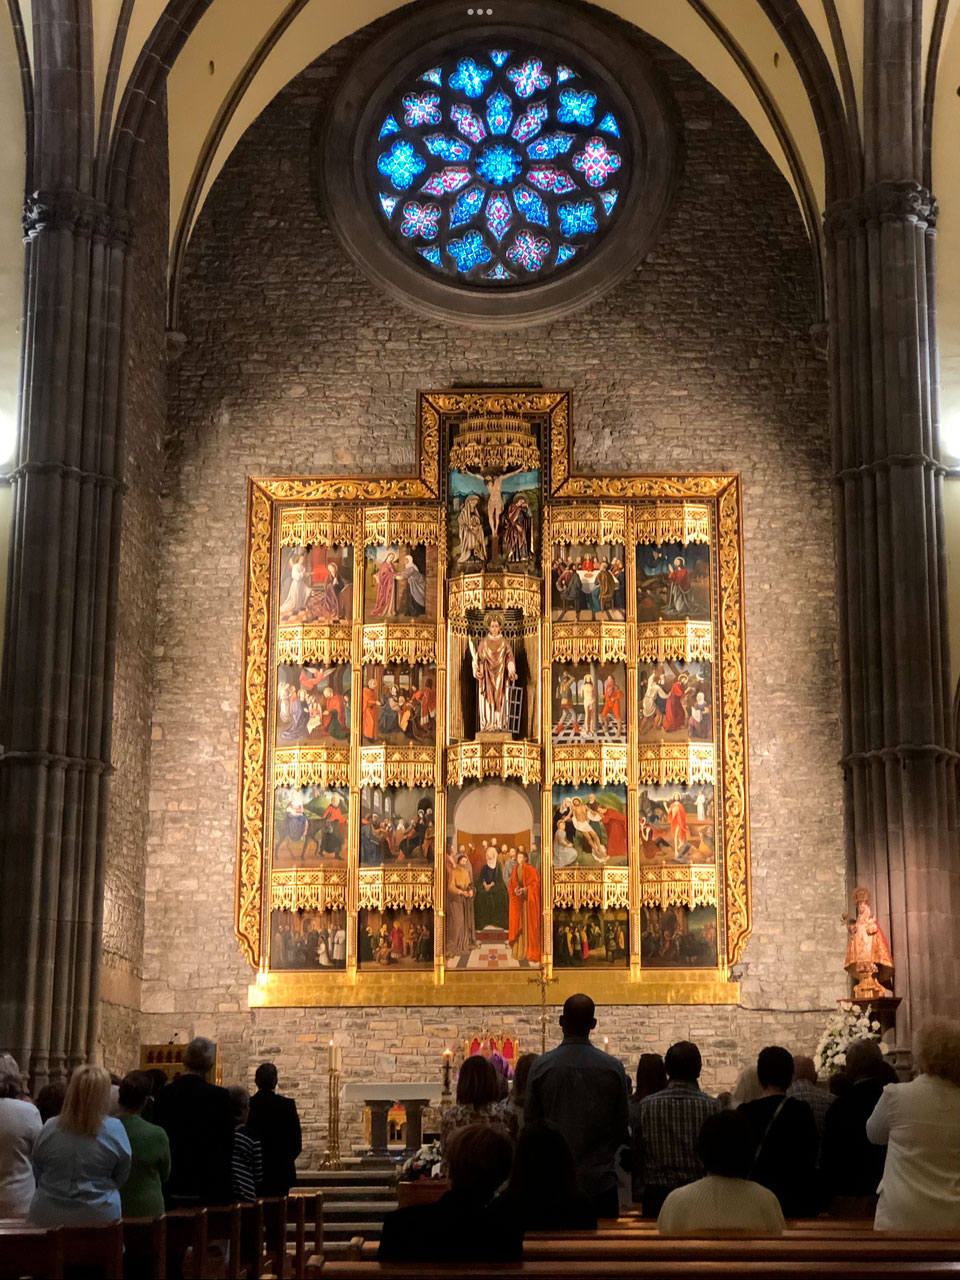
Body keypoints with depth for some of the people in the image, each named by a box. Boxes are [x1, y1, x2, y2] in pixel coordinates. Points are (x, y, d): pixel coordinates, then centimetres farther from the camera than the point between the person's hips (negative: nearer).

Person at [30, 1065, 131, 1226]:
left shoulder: (49, 1128, -7)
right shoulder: (114, 1130, -11)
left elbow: (37, 1172, 8)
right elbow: (121, 1178, 1)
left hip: (48, 1217, 2)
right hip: (97, 1217, -1)